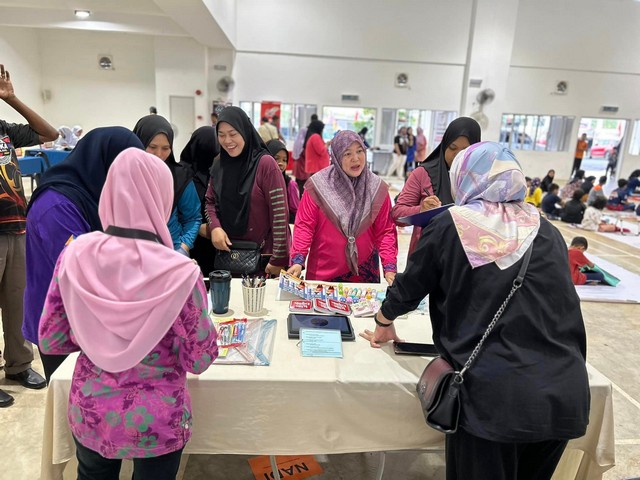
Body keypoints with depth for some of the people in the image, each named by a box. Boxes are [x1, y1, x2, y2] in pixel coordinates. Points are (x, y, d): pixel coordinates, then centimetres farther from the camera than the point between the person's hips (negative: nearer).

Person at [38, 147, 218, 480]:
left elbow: (50, 341, -4)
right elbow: (199, 361, -15)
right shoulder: (179, 272, -26)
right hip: (156, 421, -3)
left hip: (89, 413, 3)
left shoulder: (76, 255, -14)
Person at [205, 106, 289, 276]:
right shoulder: (219, 164, 4)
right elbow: (210, 201, 12)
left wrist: (278, 259, -17)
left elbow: (279, 213, -16)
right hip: (227, 252, 5)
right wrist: (215, 227, -8)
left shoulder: (265, 164, -14)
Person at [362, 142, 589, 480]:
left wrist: (384, 323, 26)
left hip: (493, 395, -4)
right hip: (565, 394, 4)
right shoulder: (548, 233, 6)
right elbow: (567, 309, 17)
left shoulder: (450, 227, -4)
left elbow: (410, 285, 7)